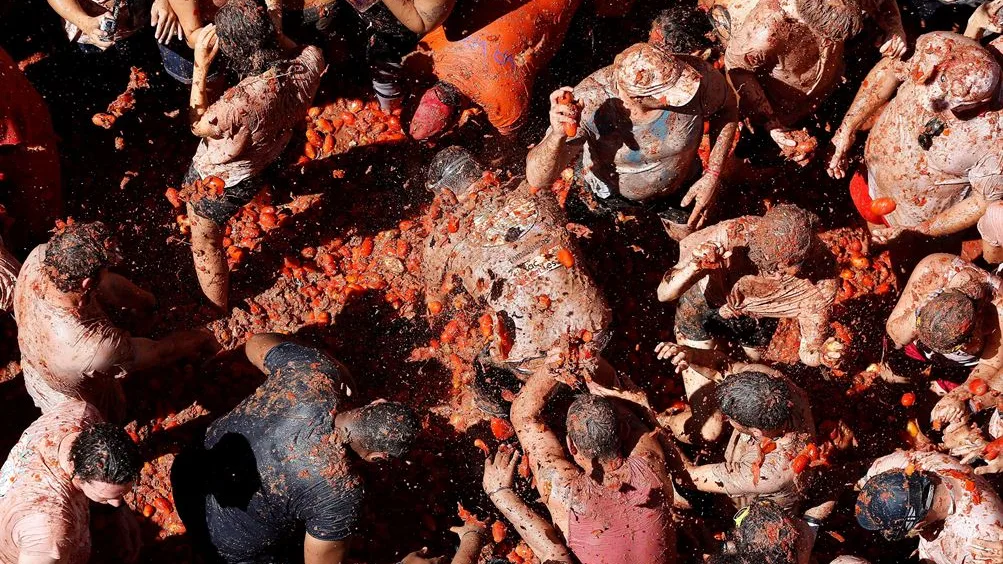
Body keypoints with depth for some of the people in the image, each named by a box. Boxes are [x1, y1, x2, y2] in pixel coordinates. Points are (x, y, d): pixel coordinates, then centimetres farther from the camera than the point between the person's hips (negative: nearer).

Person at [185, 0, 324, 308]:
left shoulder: (240, 103, -45)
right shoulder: (303, 72, -29)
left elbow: (198, 125, -21)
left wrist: (201, 66, -19)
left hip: (213, 183, -6)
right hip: (257, 174, 6)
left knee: (206, 246, 23)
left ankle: (217, 305, 47)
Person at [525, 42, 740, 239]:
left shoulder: (695, 73, -37)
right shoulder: (589, 103, -42)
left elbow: (727, 107, -13)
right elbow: (538, 179, -40)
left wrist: (713, 176, -20)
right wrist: (558, 136, -61)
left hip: (681, 185, 2)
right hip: (612, 191, -1)